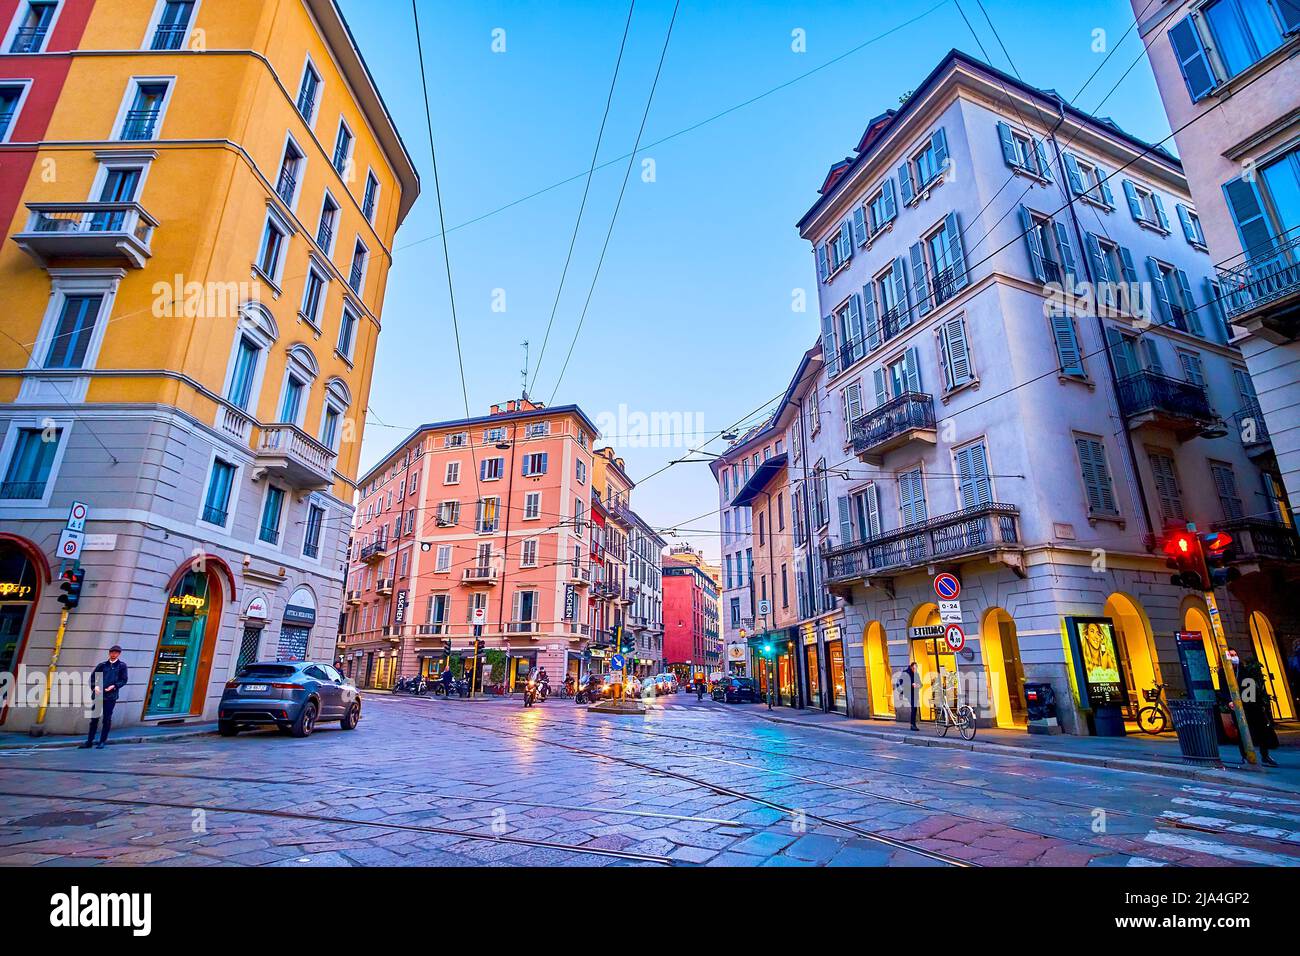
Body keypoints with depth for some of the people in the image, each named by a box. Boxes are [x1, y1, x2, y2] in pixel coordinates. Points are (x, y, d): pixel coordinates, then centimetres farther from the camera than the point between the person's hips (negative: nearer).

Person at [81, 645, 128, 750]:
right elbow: (92, 677, 13)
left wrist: (114, 686, -14)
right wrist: (94, 686, -3)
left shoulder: (122, 665, 3)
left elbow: (124, 680, 1)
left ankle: (102, 742, 10)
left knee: (106, 719, 2)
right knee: (94, 718, 8)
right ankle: (89, 741, 19)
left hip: (111, 696, -3)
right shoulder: (103, 665, 9)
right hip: (98, 695, 3)